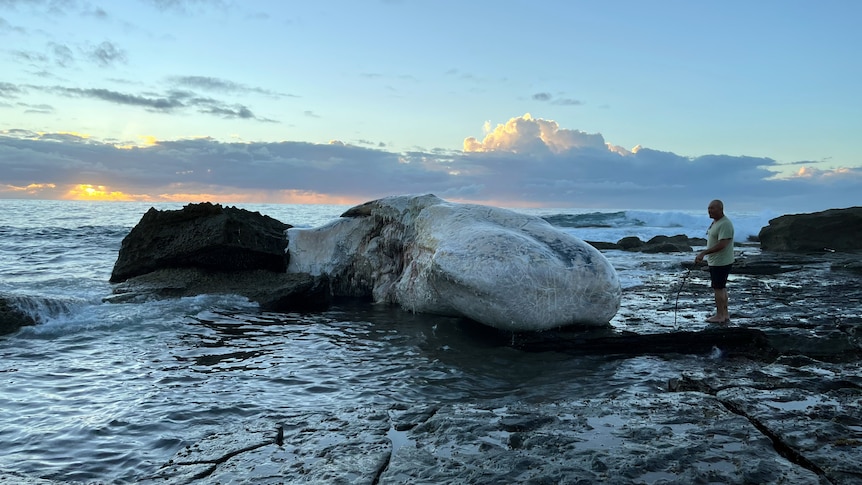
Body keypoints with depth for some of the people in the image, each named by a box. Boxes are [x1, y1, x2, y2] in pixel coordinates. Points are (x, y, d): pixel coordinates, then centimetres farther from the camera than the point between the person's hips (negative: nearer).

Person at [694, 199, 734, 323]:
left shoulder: (725, 224, -20)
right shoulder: (715, 222, 12)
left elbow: (722, 244, -28)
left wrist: (704, 253, -29)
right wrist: (702, 255, 19)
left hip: (721, 262, -10)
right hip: (715, 261, 10)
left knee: (718, 288, -4)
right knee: (722, 288, 16)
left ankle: (720, 316, 4)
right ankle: (725, 315, 24)